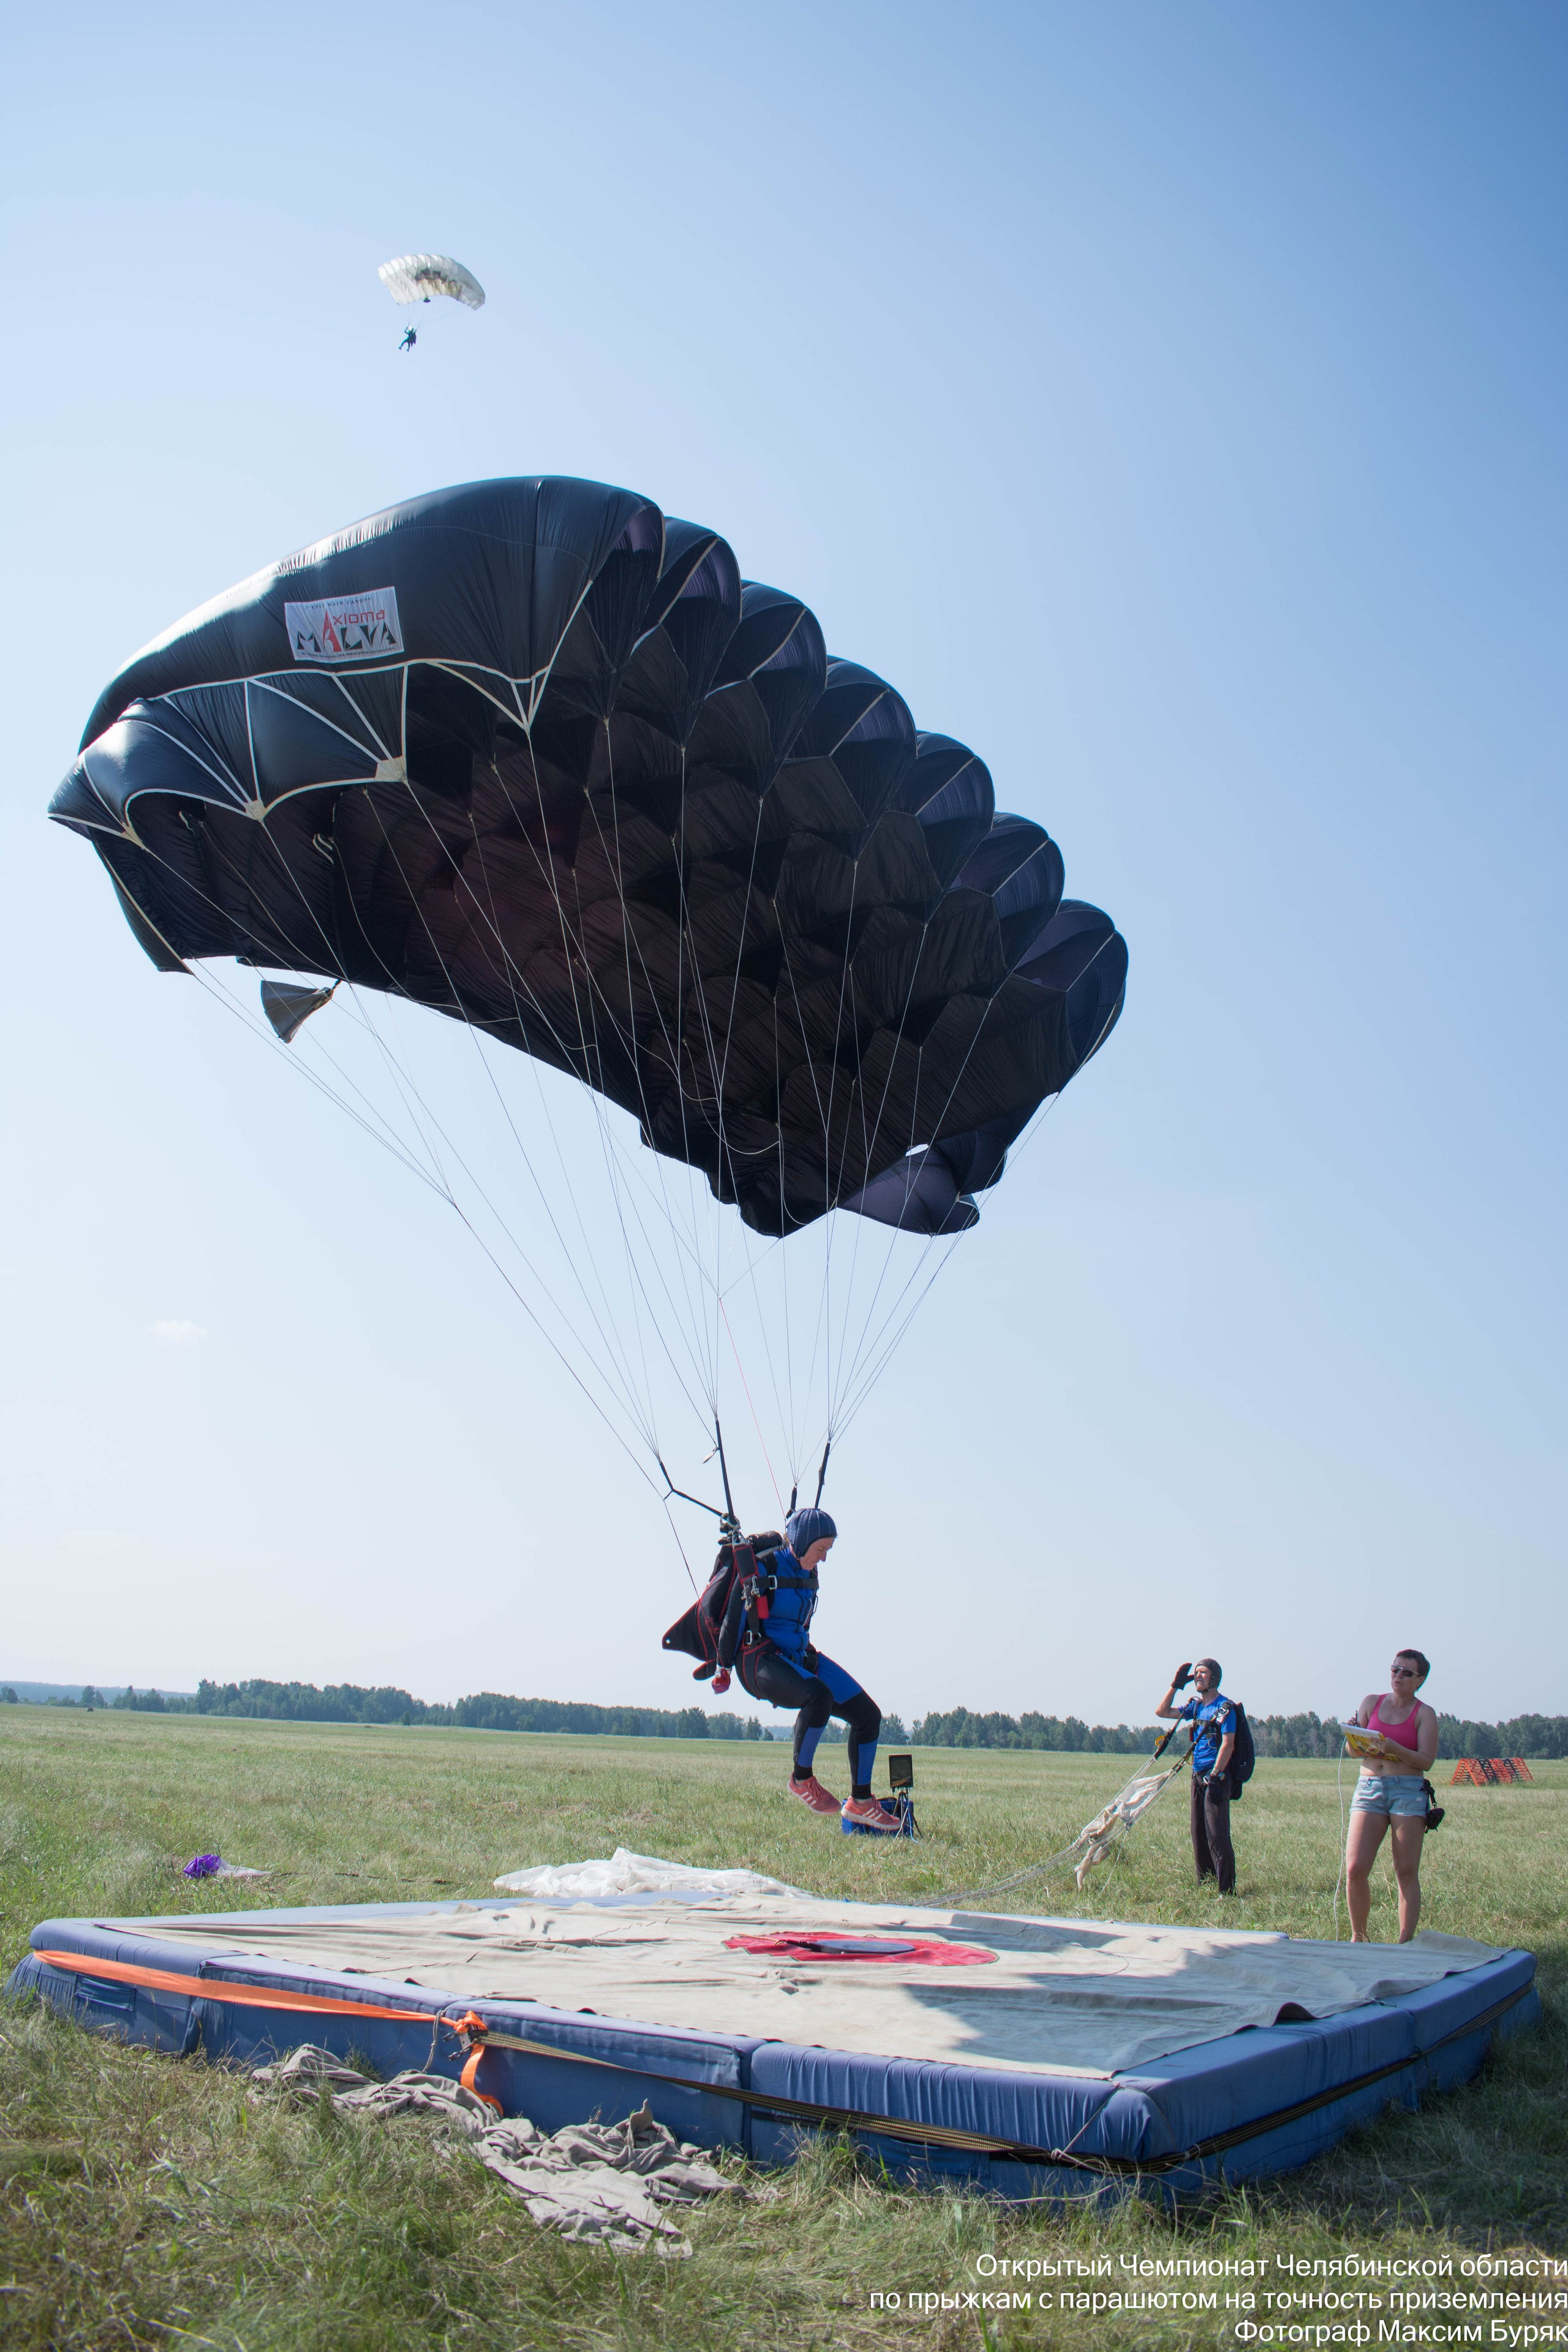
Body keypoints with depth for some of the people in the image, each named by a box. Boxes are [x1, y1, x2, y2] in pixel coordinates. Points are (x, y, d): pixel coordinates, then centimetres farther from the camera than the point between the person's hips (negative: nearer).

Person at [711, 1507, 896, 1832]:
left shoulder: (808, 1573, 11)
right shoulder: (763, 1568, -13)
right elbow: (734, 1619, -9)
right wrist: (724, 1669, -4)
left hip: (799, 1657, 8)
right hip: (760, 1659, -8)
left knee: (868, 1714, -3)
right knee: (819, 1696, -37)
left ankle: (860, 1803, 11)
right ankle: (802, 1779, -14)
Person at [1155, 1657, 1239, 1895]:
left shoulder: (1225, 1707, -8)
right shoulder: (1196, 1706, 14)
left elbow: (1228, 1744, -15)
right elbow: (1162, 1711, 17)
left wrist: (1215, 1776, -21)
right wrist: (1176, 1685, 10)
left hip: (1217, 1777, -8)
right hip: (1198, 1776, 8)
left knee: (1217, 1835, -11)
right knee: (1199, 1834, 9)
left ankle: (1227, 1890, -8)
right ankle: (1204, 1886, 17)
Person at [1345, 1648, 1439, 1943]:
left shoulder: (1424, 1714, 4)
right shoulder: (1371, 1702, 12)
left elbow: (1427, 1761, -6)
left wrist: (1395, 1749, -21)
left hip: (1409, 1790, -2)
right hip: (1369, 1788, 2)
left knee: (1407, 1873, -1)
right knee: (1355, 1870, -8)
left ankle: (1405, 1944, 9)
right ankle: (1358, 1937, 10)